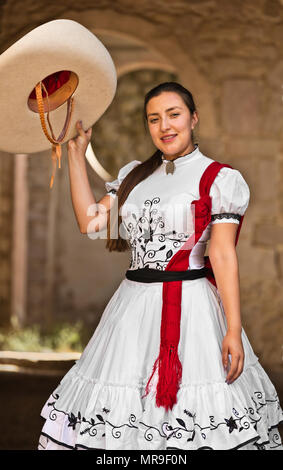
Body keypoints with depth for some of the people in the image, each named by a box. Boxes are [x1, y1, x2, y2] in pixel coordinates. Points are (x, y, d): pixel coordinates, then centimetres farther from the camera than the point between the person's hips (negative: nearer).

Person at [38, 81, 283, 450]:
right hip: (134, 307, 5)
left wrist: (233, 329, -14)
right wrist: (76, 153, 9)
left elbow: (223, 255, -7)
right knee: (124, 423, 4)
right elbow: (90, 222, 7)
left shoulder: (220, 179, -1)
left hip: (193, 309, -5)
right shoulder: (134, 175, 15)